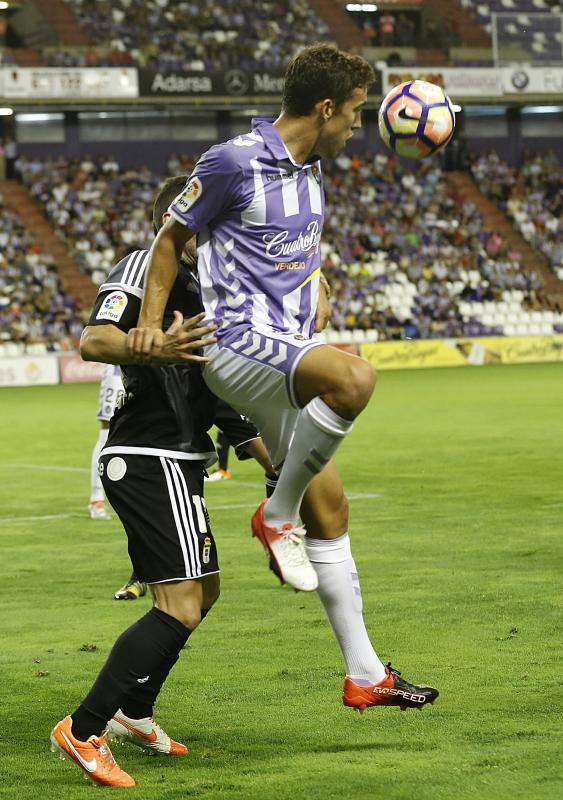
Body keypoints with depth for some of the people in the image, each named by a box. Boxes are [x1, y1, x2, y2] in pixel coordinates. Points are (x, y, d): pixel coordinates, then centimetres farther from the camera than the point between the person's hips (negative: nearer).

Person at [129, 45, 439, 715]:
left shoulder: (310, 169, 15)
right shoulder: (234, 162, -11)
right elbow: (172, 236, -2)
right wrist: (149, 322, -7)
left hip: (287, 347, 9)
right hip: (240, 342, -9)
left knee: (329, 510, 8)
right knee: (355, 378, -36)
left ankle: (364, 675, 13)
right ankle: (277, 515, -15)